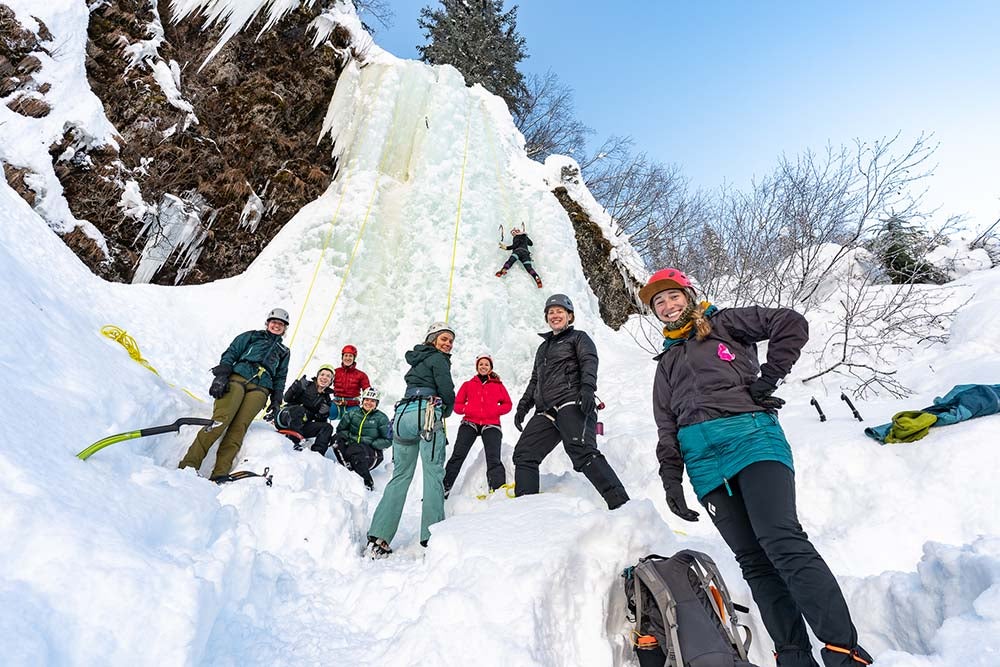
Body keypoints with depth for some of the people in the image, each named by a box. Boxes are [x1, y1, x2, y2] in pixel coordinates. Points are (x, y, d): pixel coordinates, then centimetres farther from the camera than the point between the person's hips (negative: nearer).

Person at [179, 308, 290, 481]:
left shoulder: (284, 351, 31)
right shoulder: (252, 336, 24)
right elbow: (230, 354, 12)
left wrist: (276, 401, 13)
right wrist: (221, 375, -5)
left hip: (260, 389, 1)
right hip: (237, 378, -1)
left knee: (239, 427, -20)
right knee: (221, 419, -25)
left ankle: (220, 474, -30)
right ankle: (188, 465, -26)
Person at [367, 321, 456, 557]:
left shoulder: (416, 360, 28)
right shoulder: (438, 359, 4)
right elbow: (447, 392, -5)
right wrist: (446, 412, 15)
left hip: (402, 414, 8)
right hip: (427, 413, -7)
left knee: (400, 476, 9)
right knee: (433, 475, -4)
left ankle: (378, 536, 4)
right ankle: (431, 536, -6)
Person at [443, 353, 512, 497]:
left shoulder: (498, 385, 17)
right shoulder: (468, 385, 18)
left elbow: (507, 404, 15)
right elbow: (457, 404, 14)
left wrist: (495, 411, -4)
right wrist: (467, 409, -8)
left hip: (491, 424, 0)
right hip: (470, 423, 1)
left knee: (493, 459, -17)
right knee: (457, 456, -13)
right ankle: (443, 489, -9)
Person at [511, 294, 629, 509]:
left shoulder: (578, 337, 13)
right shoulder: (543, 347, 32)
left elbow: (589, 362, -5)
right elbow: (535, 380, 33)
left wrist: (587, 388, -24)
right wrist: (523, 405, 21)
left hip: (572, 404, -7)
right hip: (546, 412, 7)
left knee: (582, 452, -26)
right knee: (523, 453, -2)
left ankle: (621, 505, -29)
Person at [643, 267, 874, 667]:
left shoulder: (723, 324, 15)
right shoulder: (666, 363, 26)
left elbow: (791, 323, 3)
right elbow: (667, 429, 20)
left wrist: (767, 379, -4)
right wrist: (671, 479, 10)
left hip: (751, 436, -4)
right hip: (703, 461, 4)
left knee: (781, 541, -20)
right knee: (754, 560, 0)